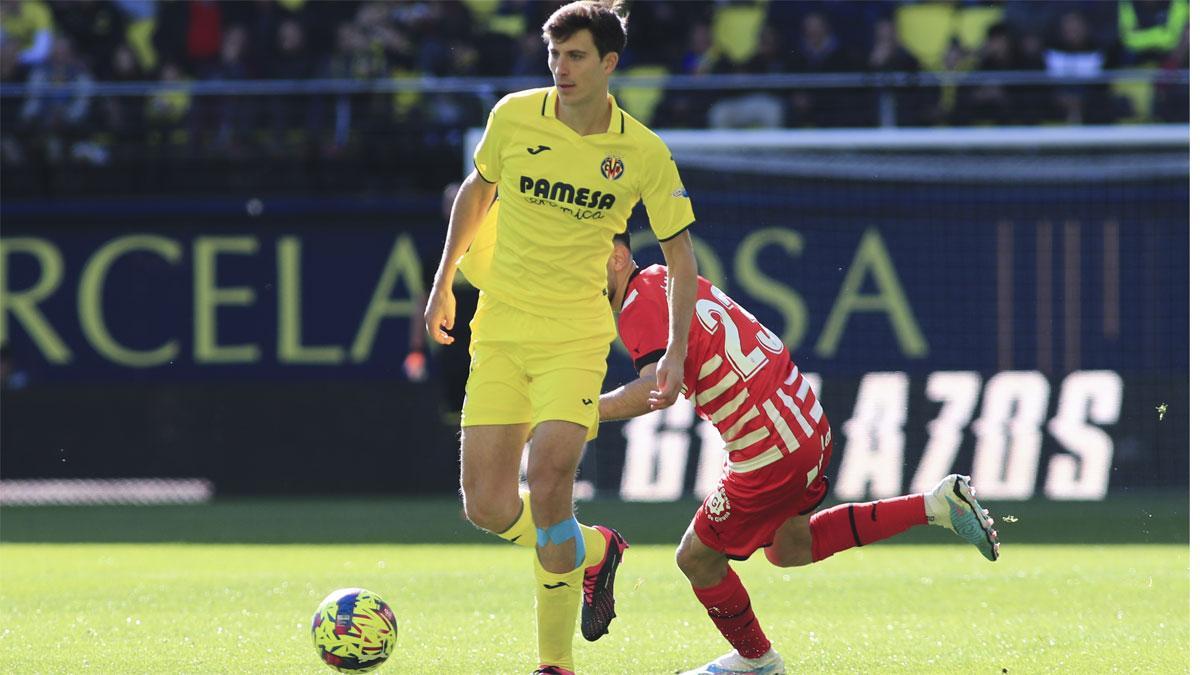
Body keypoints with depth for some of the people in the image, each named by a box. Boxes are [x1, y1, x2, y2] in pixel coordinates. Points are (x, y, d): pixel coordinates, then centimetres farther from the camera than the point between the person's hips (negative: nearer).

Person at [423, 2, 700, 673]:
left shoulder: (645, 153, -6)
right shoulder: (514, 116, -2)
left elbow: (681, 256, 3)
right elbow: (478, 191, 17)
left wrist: (675, 354, -6)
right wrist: (444, 281, 19)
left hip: (576, 336, -3)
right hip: (498, 332, 3)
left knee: (548, 487, -20)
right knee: (487, 506, -5)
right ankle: (594, 551, 26)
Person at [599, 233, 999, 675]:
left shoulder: (641, 307, -19)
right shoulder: (662, 278, 10)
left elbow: (657, 388, -34)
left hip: (772, 452, -10)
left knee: (697, 558, 7)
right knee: (788, 547, 27)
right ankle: (936, 505, 23)